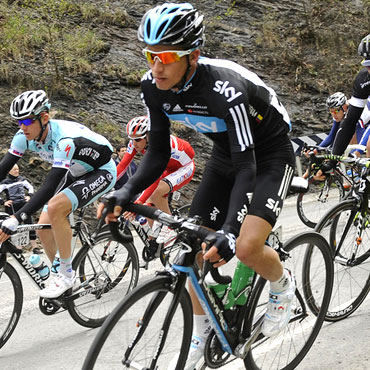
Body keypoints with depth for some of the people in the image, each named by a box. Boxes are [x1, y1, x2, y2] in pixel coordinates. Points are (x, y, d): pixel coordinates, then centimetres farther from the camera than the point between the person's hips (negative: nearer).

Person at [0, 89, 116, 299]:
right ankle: (62, 279, 18)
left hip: (102, 172, -8)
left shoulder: (65, 138, -37)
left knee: (55, 207, -31)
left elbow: (50, 186, -42)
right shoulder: (25, 136, -15)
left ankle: (67, 274, -17)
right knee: (44, 230, -3)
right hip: (75, 173, 8)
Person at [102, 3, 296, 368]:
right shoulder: (153, 87, -17)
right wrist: (127, 192, -25)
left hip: (269, 155, -6)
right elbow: (158, 152, -7)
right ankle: (200, 336, 21)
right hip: (224, 154, 6)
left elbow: (246, 165, -36)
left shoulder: (224, 88, -37)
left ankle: (282, 285, 10)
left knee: (247, 248, -25)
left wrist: (230, 231, -47)